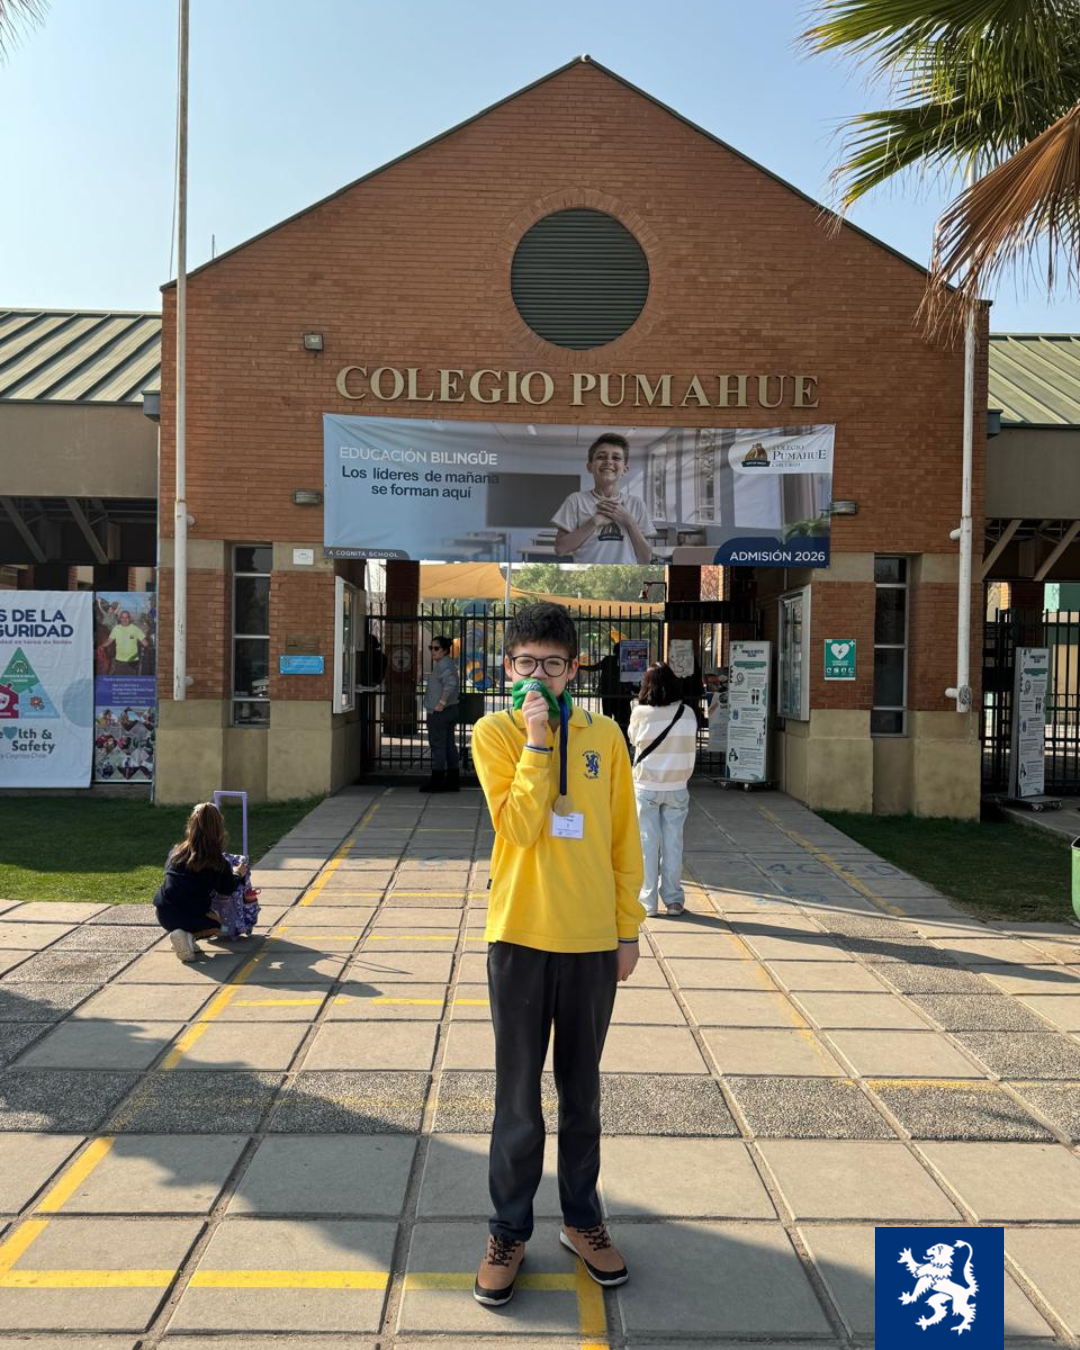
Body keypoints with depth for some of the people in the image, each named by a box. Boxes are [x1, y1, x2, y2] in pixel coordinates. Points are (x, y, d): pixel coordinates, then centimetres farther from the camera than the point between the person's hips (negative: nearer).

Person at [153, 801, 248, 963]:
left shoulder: (176, 851, 4)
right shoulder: (218, 862, -8)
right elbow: (227, 889, 7)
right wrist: (237, 874, 28)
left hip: (163, 913, 6)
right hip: (192, 917, -5)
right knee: (216, 925, 27)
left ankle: (186, 936, 6)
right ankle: (188, 936, -4)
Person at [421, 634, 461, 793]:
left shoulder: (443, 664, -14)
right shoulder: (447, 663, 18)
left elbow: (450, 684, -28)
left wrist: (441, 703, -26)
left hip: (439, 712, -10)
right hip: (450, 710, 10)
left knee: (438, 745, -5)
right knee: (449, 745, 11)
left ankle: (437, 781, 0)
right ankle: (453, 781, 15)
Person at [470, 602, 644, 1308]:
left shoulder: (604, 734, 2)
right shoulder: (494, 732, -4)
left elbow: (624, 840, 6)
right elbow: (518, 826, -17)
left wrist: (628, 928, 6)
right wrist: (537, 740, -19)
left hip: (593, 939, 2)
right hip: (520, 935, -2)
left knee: (583, 1091, 16)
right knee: (518, 1096, 9)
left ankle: (583, 1219, 33)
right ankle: (510, 1231, 26)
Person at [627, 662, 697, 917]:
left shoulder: (640, 713, -10)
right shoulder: (687, 714, -5)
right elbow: (691, 750, 2)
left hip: (646, 787, -1)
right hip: (676, 787, 2)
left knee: (648, 842, 5)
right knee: (673, 842, 8)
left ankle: (648, 900, 9)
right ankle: (673, 899, 14)